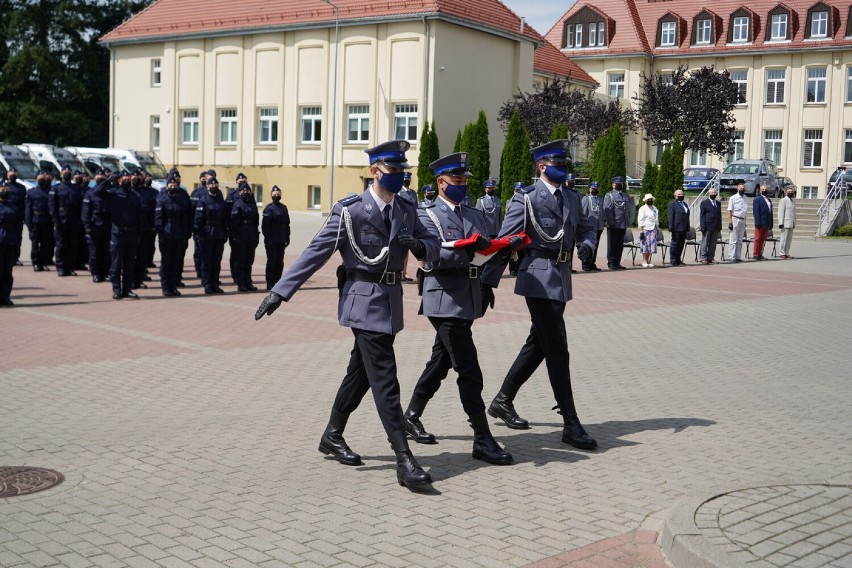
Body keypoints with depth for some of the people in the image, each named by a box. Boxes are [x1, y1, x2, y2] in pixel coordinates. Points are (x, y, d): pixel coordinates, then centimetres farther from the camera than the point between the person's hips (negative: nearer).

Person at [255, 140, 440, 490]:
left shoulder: (407, 212, 9)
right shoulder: (350, 211, -10)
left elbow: (433, 249, 8)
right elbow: (316, 252, -13)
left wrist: (419, 245, -17)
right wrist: (280, 291, -18)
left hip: (392, 303, 7)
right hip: (365, 303, -7)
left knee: (360, 374, 17)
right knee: (385, 381, -10)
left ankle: (332, 436, 34)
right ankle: (405, 460, -9)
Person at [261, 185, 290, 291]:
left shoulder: (284, 208, 11)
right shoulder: (268, 208, -5)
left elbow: (287, 224, 14)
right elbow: (264, 226, -8)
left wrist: (287, 238, 8)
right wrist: (268, 239, -14)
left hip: (281, 241, 5)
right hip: (272, 241, -5)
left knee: (280, 262, 7)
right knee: (271, 261, -1)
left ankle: (277, 281, 15)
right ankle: (270, 284, 4)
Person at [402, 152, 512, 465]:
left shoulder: (476, 215, 17)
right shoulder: (427, 216, -4)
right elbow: (433, 256, -20)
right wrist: (468, 248, -31)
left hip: (469, 300, 7)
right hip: (445, 301, -7)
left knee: (441, 362, 18)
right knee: (469, 371, -9)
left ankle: (412, 416, 34)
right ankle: (482, 439, -4)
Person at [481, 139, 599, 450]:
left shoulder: (571, 199, 14)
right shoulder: (526, 198, -7)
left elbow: (585, 228, 26)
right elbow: (504, 241, -10)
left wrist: (586, 244, 1)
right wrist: (488, 282, -13)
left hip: (561, 278, 8)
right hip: (538, 277, -8)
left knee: (538, 345, 15)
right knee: (557, 350, -8)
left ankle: (503, 400, 31)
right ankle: (571, 424, -4)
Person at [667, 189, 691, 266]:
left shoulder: (685, 204, 19)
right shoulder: (672, 204, -5)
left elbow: (687, 216, 21)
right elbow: (670, 216, -11)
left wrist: (688, 227, 16)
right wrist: (671, 227, -18)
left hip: (684, 228, 8)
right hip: (677, 228, -8)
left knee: (681, 244, 11)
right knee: (675, 244, -3)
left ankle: (678, 260, 19)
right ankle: (674, 261, 2)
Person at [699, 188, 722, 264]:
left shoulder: (718, 203, 16)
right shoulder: (704, 203, 0)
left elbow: (719, 215, 17)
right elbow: (701, 216, -5)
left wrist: (720, 227, 12)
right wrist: (703, 227, -13)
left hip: (716, 228, 5)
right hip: (707, 227, -5)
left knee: (713, 243, 6)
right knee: (705, 243, -2)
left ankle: (710, 258, 10)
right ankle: (703, 257, 1)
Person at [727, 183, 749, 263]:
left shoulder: (746, 198, 12)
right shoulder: (733, 198, -5)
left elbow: (746, 211, 19)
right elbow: (730, 211, -9)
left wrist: (745, 221, 16)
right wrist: (730, 222, -16)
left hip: (743, 220, 6)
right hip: (735, 219, -6)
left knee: (740, 240, 9)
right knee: (733, 240, -8)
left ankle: (737, 257, 14)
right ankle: (731, 257, -7)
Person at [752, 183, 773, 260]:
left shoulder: (769, 200, 18)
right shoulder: (757, 199, -3)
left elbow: (770, 212, 18)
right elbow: (756, 212, -10)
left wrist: (771, 224, 12)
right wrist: (758, 223, -18)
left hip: (766, 224, 7)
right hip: (760, 223, -7)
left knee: (763, 240, 8)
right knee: (758, 239, -3)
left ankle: (760, 254, 12)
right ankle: (756, 255, 1)